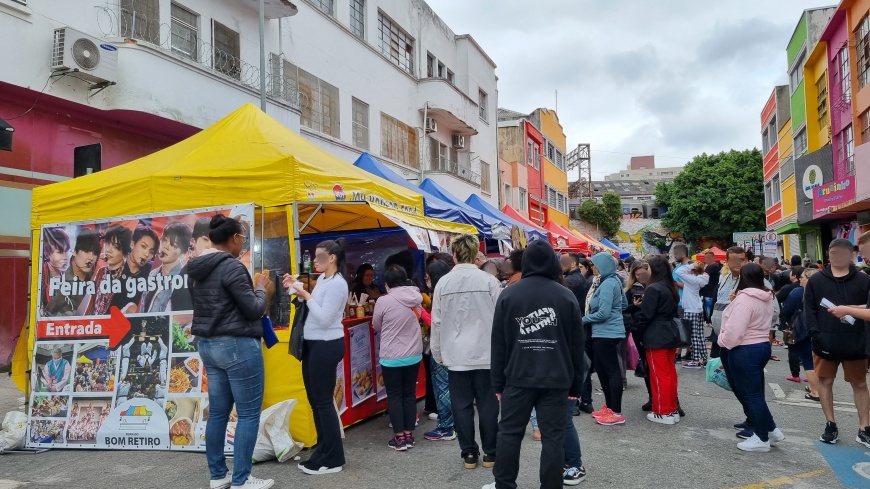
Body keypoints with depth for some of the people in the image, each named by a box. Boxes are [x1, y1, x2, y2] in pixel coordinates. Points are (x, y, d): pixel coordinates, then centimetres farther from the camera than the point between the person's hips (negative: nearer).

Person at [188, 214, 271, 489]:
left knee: (218, 412, 14)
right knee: (249, 413, 0)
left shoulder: (201, 268, 10)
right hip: (237, 346, -9)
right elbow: (253, 310, -15)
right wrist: (260, 288, 2)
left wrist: (251, 287, 15)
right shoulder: (231, 266, -17)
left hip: (208, 344, 9)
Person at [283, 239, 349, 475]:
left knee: (324, 401, -2)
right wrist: (298, 290, 8)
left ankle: (333, 459, 10)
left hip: (327, 346, -10)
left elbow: (324, 319, -22)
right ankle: (323, 451, 28)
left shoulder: (337, 283, -17)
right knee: (315, 400, 16)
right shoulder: (322, 279, 12)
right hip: (314, 344, 10)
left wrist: (306, 295, -17)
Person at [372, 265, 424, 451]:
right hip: (414, 354, 4)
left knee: (394, 396, 7)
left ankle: (399, 437, 11)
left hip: (391, 357, -4)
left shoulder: (383, 301, -16)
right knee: (409, 394, 13)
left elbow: (376, 326, -1)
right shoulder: (416, 298, -4)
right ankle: (409, 435, 19)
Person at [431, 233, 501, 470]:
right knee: (487, 405, 9)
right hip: (486, 353, 0)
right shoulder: (489, 281, -6)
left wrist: (438, 353, 12)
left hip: (456, 355, 1)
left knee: (462, 406, 9)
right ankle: (490, 453, 18)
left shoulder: (443, 283, -2)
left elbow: (437, 322, 2)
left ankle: (469, 454, 16)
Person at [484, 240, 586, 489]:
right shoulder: (567, 296, 0)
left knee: (509, 432, 12)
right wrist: (576, 384, 9)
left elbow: (498, 344, 1)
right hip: (557, 379, 0)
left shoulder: (508, 295, 0)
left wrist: (498, 382, 8)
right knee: (553, 437, 5)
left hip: (518, 377, 0)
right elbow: (577, 345, 2)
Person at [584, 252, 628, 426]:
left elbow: (603, 313, -24)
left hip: (607, 333, -11)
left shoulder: (607, 284, -19)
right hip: (603, 332, 11)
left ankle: (616, 413, 4)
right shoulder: (612, 281, 12)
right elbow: (624, 305, 21)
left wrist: (584, 319, -11)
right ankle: (609, 406, 28)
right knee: (602, 369, 18)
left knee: (612, 370, -3)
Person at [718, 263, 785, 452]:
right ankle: (771, 430, 24)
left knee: (751, 394, 1)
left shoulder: (744, 299, -21)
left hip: (745, 351, -9)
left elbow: (734, 330, -24)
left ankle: (762, 438, 11)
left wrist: (722, 341, -6)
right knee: (755, 392, 19)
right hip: (763, 346, 10)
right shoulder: (766, 298, 10)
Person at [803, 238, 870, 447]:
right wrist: (815, 333, -11)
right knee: (825, 382, 8)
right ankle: (830, 425, 21)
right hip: (825, 342, 1)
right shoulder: (816, 280, 2)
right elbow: (809, 309, 0)